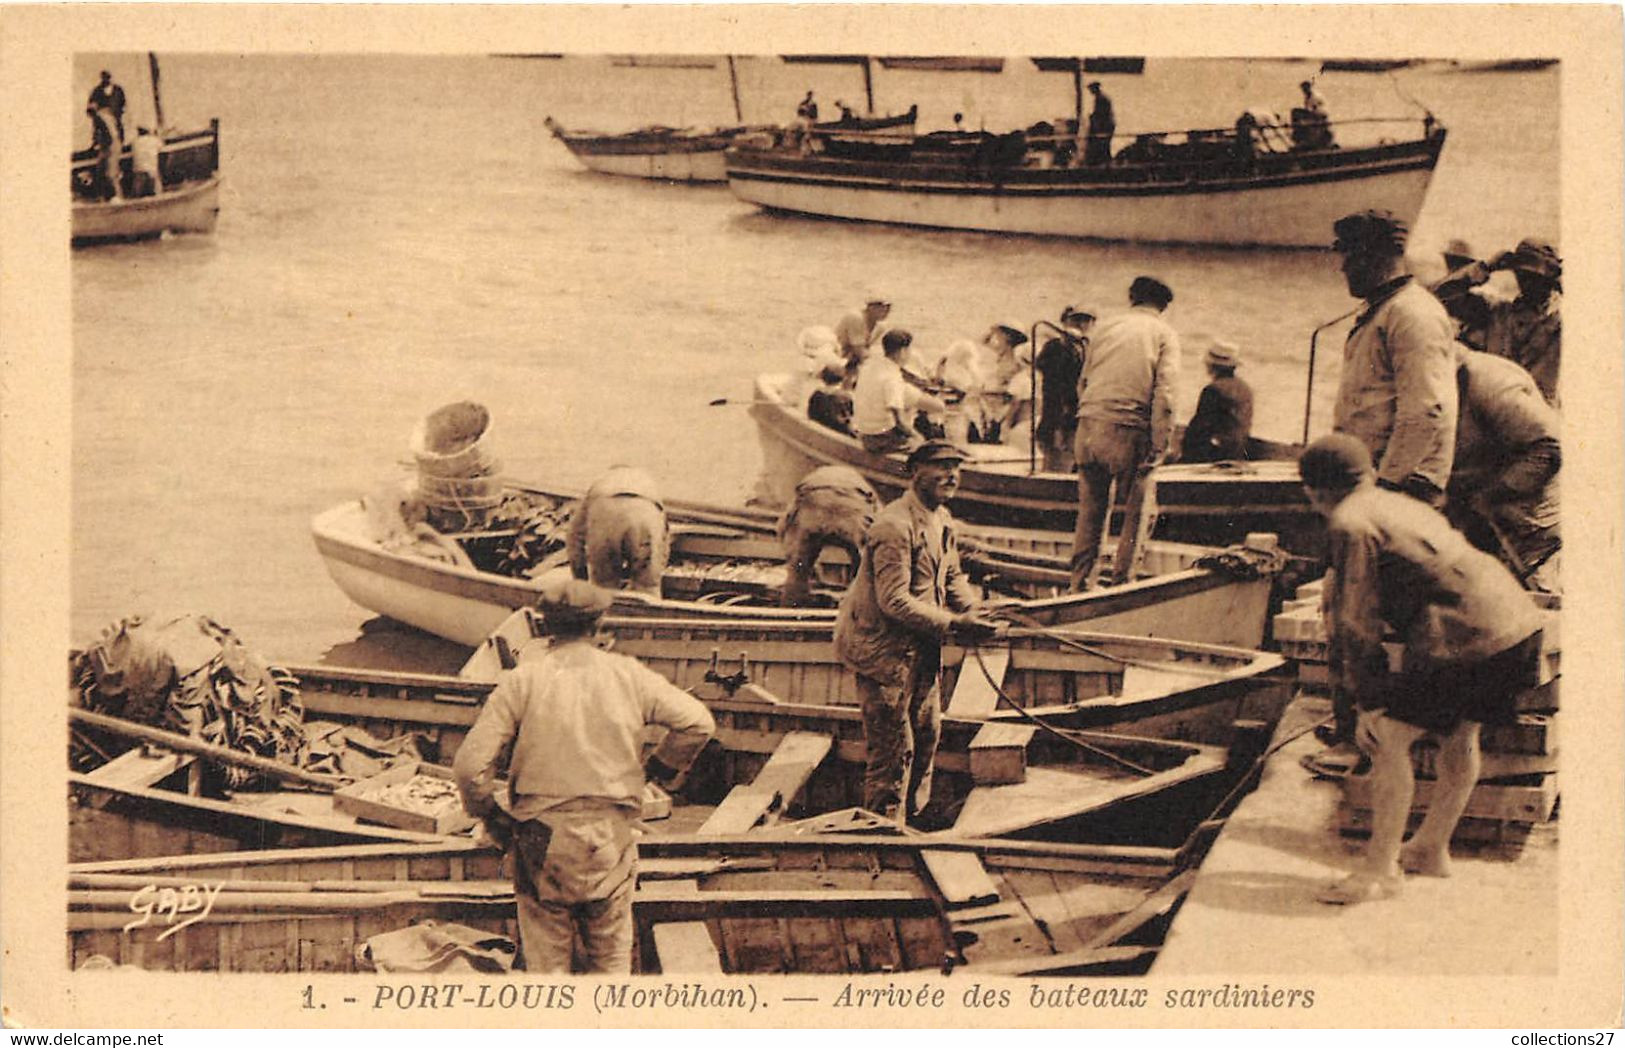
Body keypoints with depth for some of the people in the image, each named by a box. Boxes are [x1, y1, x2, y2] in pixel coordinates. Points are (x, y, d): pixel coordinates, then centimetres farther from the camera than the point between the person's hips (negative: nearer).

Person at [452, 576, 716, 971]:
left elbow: (470, 765, -10)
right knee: (611, 954, 16)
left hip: (541, 840, -1)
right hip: (611, 838, 1)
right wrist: (659, 769, 12)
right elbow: (697, 722, -2)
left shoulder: (521, 681, -4)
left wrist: (491, 816, 6)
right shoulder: (629, 675, 0)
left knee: (546, 957, 10)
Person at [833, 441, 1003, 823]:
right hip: (884, 648, -10)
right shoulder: (894, 526, -24)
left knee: (926, 732, 19)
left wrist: (973, 611, -1)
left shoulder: (941, 519, 8)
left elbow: (952, 576, 19)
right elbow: (895, 601, -26)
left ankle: (912, 817, 36)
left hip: (922, 648, 10)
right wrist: (954, 624, -27)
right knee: (893, 748, -3)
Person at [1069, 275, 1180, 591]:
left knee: (1090, 510, 14)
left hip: (1088, 426, 5)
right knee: (1136, 512, 7)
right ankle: (1121, 583, 7)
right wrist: (1159, 447, -8)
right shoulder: (1164, 334, 3)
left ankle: (1080, 585, 18)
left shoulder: (1105, 328, 16)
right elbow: (1164, 393, -8)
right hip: (1128, 431, -4)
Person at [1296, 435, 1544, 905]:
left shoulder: (1351, 523, -6)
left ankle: (1380, 870, 1)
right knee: (1461, 735, 24)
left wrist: (1368, 704, -4)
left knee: (1390, 736, -2)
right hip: (1522, 622, 10)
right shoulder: (1395, 504, 21)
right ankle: (1431, 849, 40)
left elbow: (1358, 619, -7)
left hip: (1467, 636, -10)